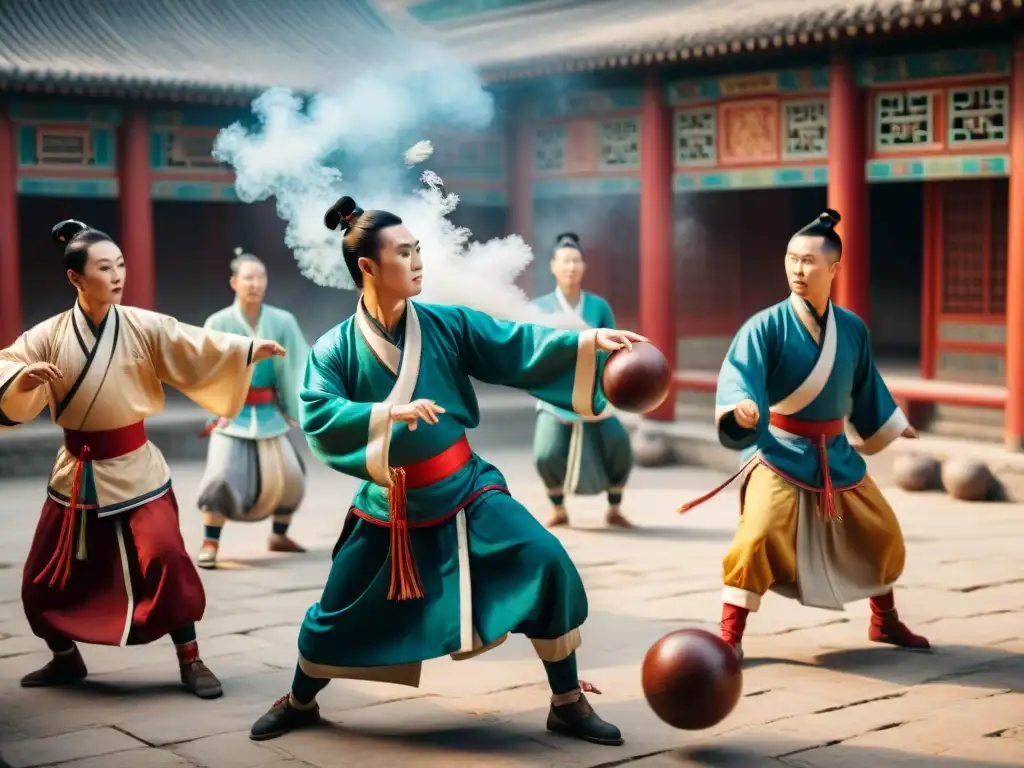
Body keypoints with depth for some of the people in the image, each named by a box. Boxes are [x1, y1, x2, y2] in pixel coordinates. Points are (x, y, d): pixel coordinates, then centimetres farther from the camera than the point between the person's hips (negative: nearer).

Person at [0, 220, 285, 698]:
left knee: (165, 561, -15)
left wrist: (249, 351, -31)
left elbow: (198, 349, -17)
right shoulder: (50, 335, -6)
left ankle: (190, 661, 2)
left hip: (135, 469, -2)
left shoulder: (144, 327, -8)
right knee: (46, 577, 11)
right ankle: (65, 658, 35)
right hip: (77, 472, 2)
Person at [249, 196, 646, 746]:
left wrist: (590, 341, -23)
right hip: (388, 505, 0)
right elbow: (317, 418, -21)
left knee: (548, 565, -17)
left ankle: (567, 704, -1)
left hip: (464, 490, 1)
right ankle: (299, 702, 41)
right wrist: (389, 412, -33)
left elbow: (519, 348, -10)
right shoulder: (335, 349, -8)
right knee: (339, 613, 10)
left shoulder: (446, 324, -4)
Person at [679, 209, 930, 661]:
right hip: (779, 450, -5)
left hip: (835, 452, 6)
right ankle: (730, 637, -9)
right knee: (760, 535, -23)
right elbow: (738, 373, -30)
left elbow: (864, 386, 18)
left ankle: (885, 622, 38)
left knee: (882, 531, 15)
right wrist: (739, 408, -51)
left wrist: (892, 425, 27)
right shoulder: (768, 325, -16)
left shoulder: (852, 328, 1)